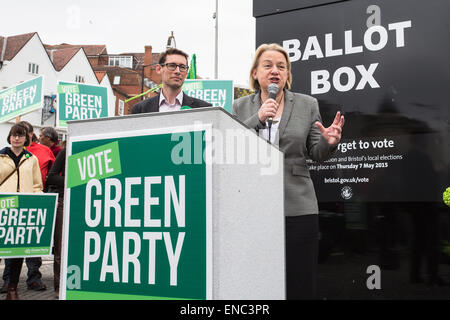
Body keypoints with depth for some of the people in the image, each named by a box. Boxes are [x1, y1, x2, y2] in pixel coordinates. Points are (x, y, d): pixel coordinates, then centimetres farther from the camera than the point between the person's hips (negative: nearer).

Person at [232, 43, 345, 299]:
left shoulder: (307, 105, 9)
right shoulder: (240, 107, 9)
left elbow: (317, 154, 8)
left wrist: (329, 142, -14)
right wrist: (258, 119, -13)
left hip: (297, 208, 0)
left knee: (301, 287, 3)